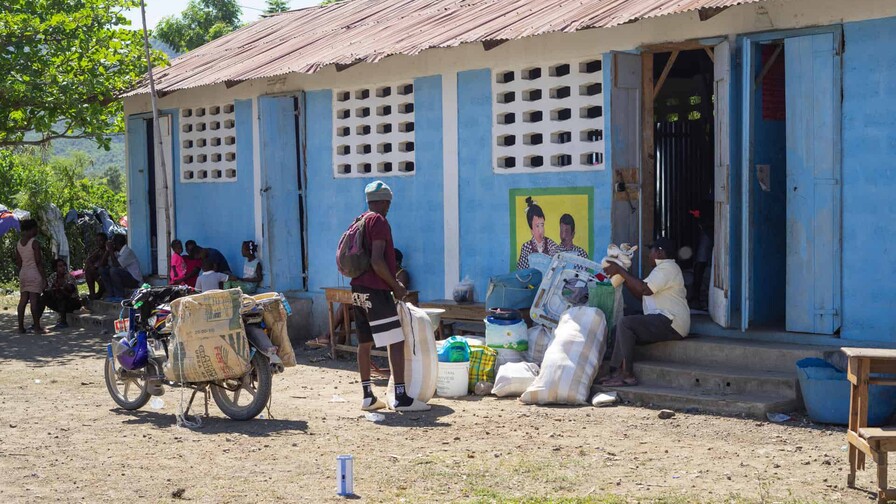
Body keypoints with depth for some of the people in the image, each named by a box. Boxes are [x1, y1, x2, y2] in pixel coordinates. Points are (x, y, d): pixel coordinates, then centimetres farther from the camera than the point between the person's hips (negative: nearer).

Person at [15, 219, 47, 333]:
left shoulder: (18, 243, 9)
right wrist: (44, 278, -10)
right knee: (34, 300, -7)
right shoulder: (34, 243, -11)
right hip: (34, 273, -7)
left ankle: (21, 326, 8)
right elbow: (38, 263, -13)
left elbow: (18, 263, 13)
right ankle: (37, 327, -6)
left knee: (23, 300, 7)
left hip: (23, 273, 7)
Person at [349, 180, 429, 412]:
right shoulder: (379, 222, -11)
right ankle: (401, 397, -11)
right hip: (376, 291, -10)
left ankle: (368, 397, 15)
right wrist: (396, 286, -11)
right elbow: (377, 261, -21)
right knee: (396, 342, -8)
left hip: (358, 289, 10)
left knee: (364, 343, 11)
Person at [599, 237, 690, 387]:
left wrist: (620, 271, -15)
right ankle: (619, 372, -10)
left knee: (624, 323, -23)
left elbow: (644, 289, -22)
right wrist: (622, 276, 12)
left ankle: (627, 375, -23)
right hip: (665, 322, 11)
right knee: (620, 329, 3)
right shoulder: (664, 268, 26)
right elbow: (640, 294, 20)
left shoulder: (667, 267, -8)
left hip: (670, 323, -11)